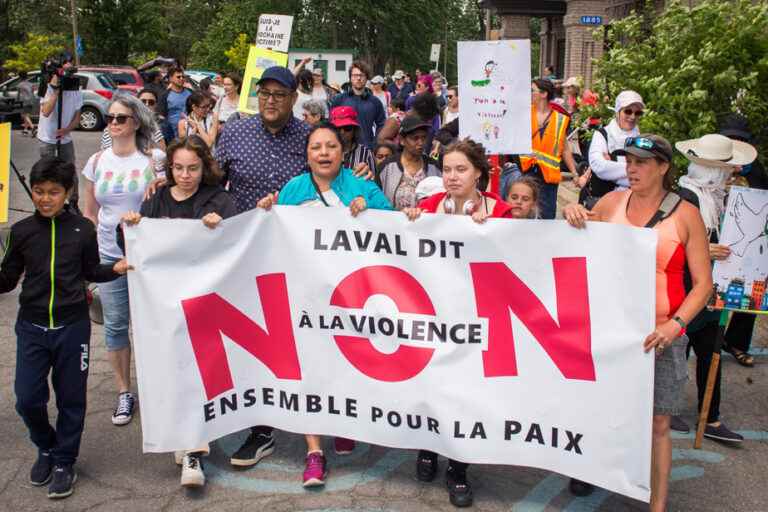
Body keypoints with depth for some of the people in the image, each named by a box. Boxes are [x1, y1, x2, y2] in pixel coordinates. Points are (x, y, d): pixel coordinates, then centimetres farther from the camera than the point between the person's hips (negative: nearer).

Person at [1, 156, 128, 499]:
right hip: (31, 327, 1)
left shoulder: (82, 229, -4)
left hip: (72, 326, -1)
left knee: (70, 399, 8)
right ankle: (46, 448, 31)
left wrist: (116, 269, -9)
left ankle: (64, 462, 26)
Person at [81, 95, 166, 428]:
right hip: (108, 255, 4)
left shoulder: (154, 159, -5)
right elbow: (89, 213, 13)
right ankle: (124, 392, 22)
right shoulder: (97, 162, 6)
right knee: (115, 324, 8)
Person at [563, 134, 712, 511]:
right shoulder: (611, 202, 2)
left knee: (656, 423, 3)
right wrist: (574, 217, -6)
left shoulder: (685, 215, -4)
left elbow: (703, 283, -4)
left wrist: (674, 325, -19)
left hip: (658, 334, -2)